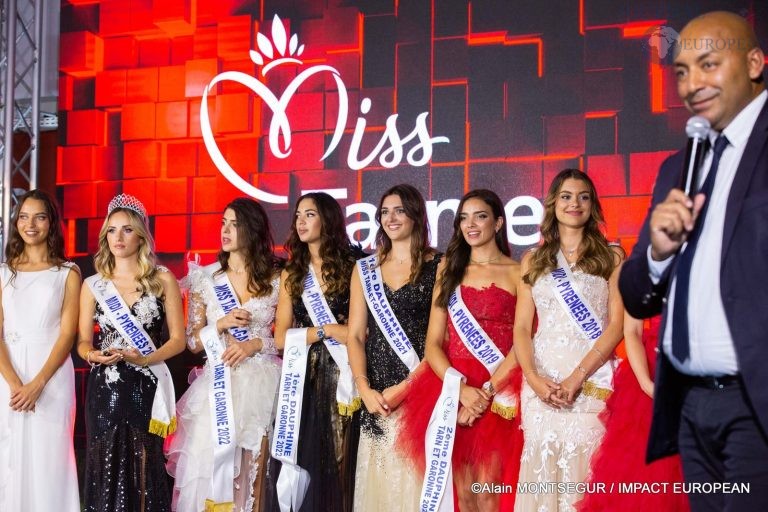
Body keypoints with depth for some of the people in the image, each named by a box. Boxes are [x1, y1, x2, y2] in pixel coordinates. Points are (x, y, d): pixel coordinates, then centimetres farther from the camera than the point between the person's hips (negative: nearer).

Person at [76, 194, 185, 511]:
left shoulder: (163, 280, 3)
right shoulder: (92, 285, 8)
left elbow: (178, 339, 2)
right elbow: (83, 342, 11)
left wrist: (144, 360, -14)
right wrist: (93, 355, -12)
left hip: (146, 389, -1)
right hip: (104, 390, 2)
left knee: (143, 468, -1)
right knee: (107, 467, 2)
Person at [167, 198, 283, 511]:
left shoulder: (276, 279, 4)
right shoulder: (205, 278, 5)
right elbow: (192, 342, 6)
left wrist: (256, 344, -10)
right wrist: (221, 324, -11)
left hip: (262, 384, -1)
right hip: (219, 384, 1)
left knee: (255, 468, 1)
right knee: (211, 463, -3)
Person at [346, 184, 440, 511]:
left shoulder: (439, 266, 1)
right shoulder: (364, 269, 12)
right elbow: (355, 336, 8)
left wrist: (404, 387, -11)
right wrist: (364, 389, -7)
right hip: (377, 393, 3)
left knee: (416, 478, -3)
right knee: (379, 482, 5)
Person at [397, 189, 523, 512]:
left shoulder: (517, 273, 3)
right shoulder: (449, 270, 13)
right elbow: (432, 343, 6)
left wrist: (487, 392, -17)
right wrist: (462, 389, -11)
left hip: (499, 393, -3)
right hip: (451, 391, 3)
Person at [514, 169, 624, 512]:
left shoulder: (611, 257, 8)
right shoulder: (534, 260, 14)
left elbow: (617, 325, -1)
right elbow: (522, 328, 8)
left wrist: (576, 378, -12)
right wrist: (534, 378, -9)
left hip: (592, 381, -2)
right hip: (541, 382, 2)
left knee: (584, 469, -8)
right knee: (542, 470, 0)